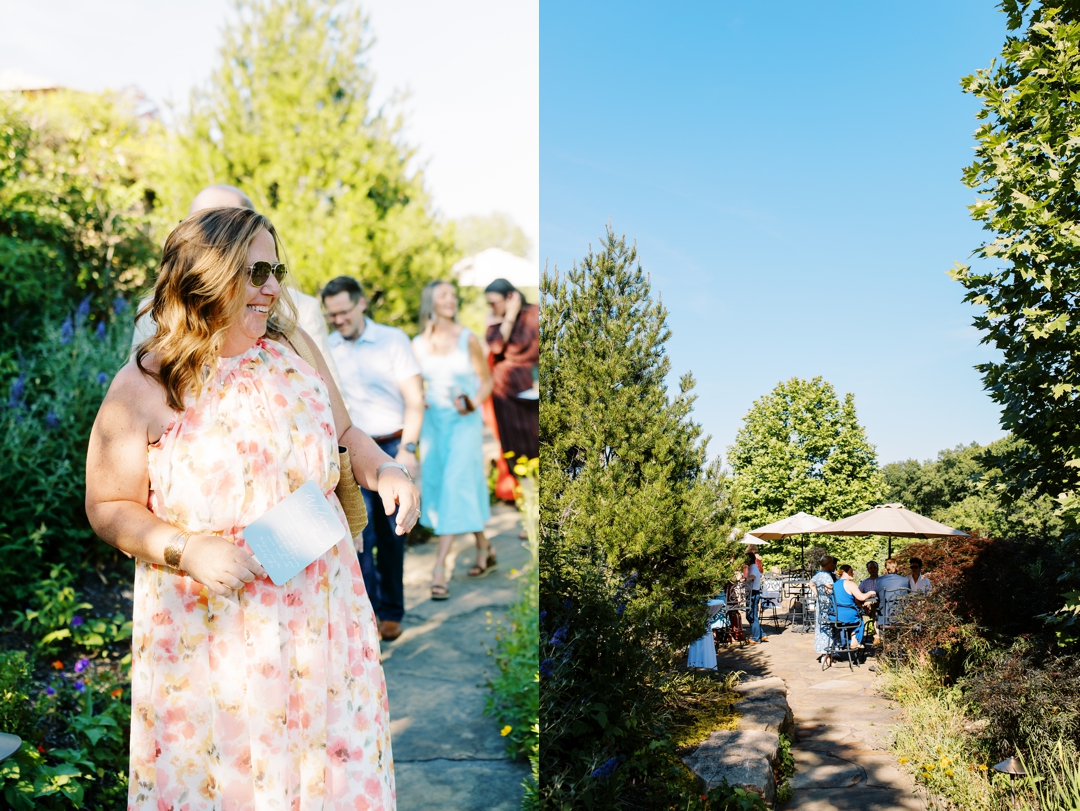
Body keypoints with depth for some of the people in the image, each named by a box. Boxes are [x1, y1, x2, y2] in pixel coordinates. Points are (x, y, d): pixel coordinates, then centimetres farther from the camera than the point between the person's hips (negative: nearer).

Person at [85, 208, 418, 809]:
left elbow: (344, 431, 14)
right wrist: (185, 549, -19)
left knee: (336, 760, 13)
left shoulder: (293, 347, 2)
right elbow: (109, 507, -3)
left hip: (318, 611, 4)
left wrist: (381, 469, -6)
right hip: (210, 627, -3)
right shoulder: (144, 387, -9)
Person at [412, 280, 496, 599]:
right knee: (436, 486, 8)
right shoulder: (419, 344, 4)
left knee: (455, 486, -10)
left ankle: (439, 568, -10)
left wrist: (472, 404, -17)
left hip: (464, 421, -4)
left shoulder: (467, 339, -5)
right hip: (433, 421, 4)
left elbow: (486, 381, 0)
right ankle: (485, 549, 26)